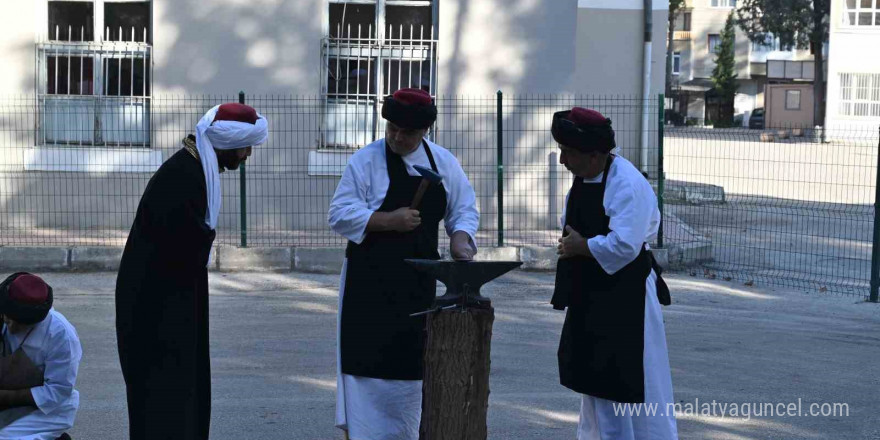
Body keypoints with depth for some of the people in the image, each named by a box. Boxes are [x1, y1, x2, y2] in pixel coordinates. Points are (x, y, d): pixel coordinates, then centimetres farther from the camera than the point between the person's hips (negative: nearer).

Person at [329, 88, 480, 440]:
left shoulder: (444, 163, 6)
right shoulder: (366, 161, -6)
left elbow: (463, 209, 12)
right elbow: (340, 215, -10)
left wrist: (460, 238, -9)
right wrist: (389, 220, -20)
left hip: (418, 281, 4)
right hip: (370, 279, -4)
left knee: (412, 361, 9)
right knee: (368, 359, -7)